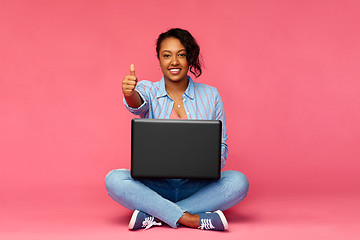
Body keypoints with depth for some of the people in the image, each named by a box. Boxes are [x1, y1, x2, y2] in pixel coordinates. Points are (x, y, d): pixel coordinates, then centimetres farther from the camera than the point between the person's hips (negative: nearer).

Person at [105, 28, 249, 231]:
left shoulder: (210, 95, 4)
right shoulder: (148, 90, 3)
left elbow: (221, 146, 6)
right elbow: (138, 104, -23)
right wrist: (129, 94, -47)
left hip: (197, 186, 1)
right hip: (155, 184, -1)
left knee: (239, 181, -27)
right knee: (114, 180, -28)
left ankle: (154, 216, -25)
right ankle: (192, 220, -31)